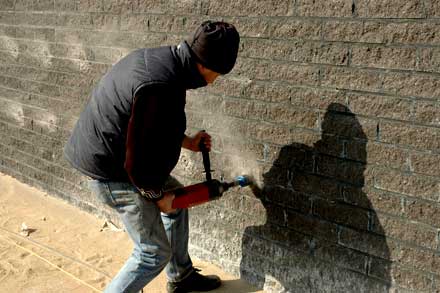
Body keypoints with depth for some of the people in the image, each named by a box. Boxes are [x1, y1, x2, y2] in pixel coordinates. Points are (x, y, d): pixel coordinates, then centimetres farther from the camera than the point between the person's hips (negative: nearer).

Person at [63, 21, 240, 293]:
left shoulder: (157, 57, -1)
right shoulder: (162, 87, -32)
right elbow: (138, 159, -28)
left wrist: (187, 142, 16)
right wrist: (157, 195, -11)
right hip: (114, 174, -10)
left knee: (177, 204, 24)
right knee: (155, 253, 3)